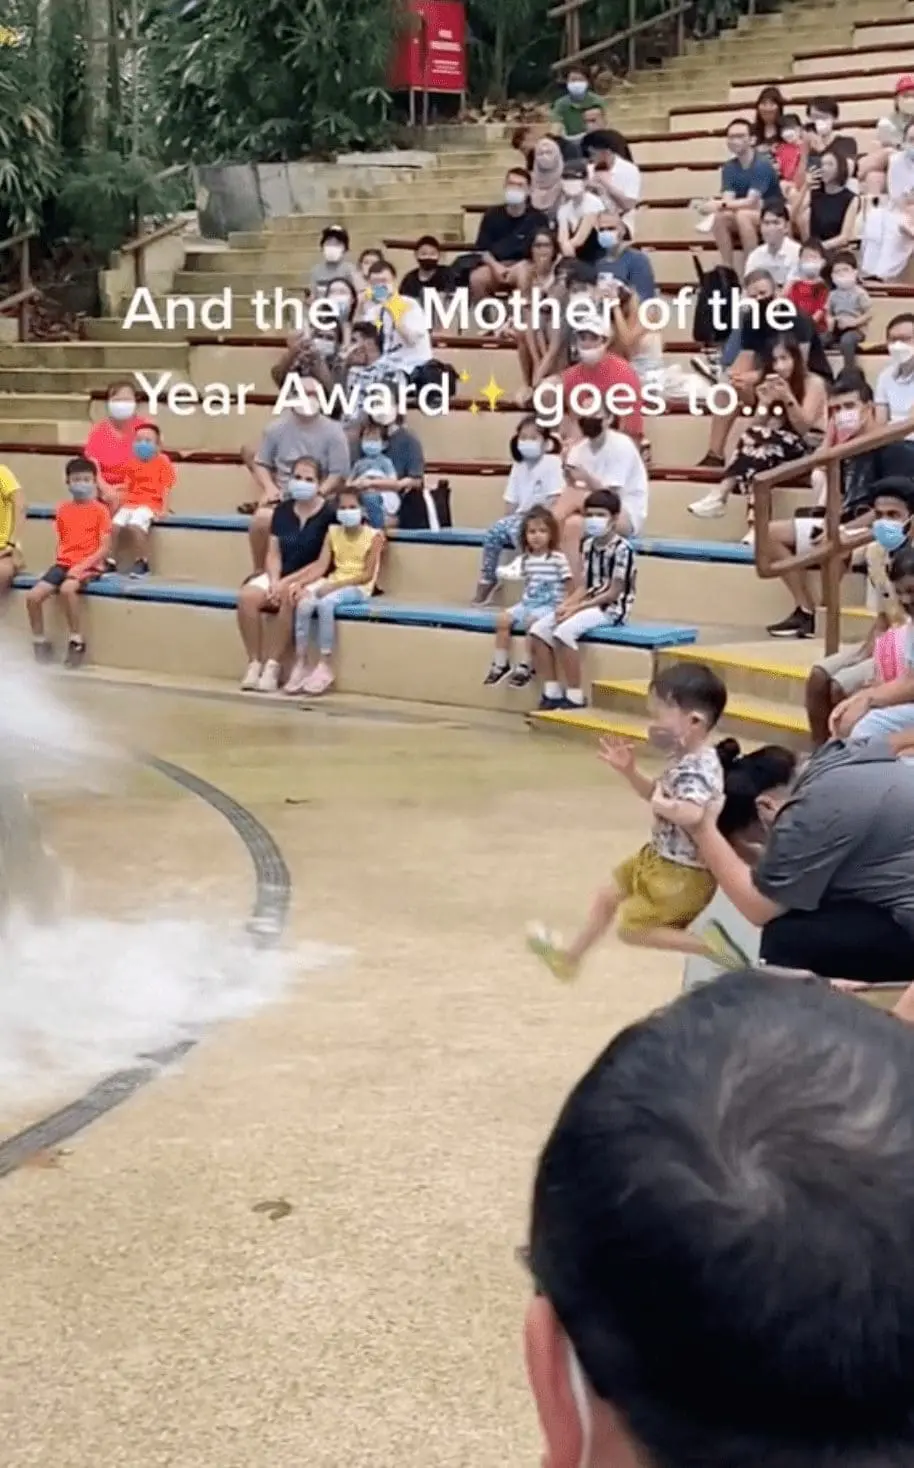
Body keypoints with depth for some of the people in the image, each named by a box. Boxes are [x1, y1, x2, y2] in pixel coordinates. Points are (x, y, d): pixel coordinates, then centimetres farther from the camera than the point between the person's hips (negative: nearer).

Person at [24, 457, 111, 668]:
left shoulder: (100, 509, -3)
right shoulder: (62, 509, 12)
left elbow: (105, 547, -8)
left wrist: (82, 565, -17)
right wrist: (61, 560, 3)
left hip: (89, 565, -5)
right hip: (63, 564, 5)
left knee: (67, 589, -37)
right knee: (33, 596, -17)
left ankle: (77, 640, -21)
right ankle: (40, 642, 2)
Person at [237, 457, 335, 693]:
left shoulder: (329, 515, -7)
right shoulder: (282, 510, 10)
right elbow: (273, 553, 7)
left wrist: (287, 582, -16)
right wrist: (274, 580, -12)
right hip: (280, 577, 5)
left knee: (288, 599, -36)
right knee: (247, 596, -25)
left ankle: (273, 665, -25)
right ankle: (254, 662, -18)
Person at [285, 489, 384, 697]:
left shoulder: (373, 536, -5)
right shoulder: (333, 532, 10)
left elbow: (367, 575, -11)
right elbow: (321, 565, 1)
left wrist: (335, 585, -20)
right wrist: (302, 583, -18)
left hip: (359, 587, -5)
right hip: (333, 584, 5)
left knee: (325, 603, -36)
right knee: (304, 603, -28)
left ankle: (325, 667, -28)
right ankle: (300, 665, -22)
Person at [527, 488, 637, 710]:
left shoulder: (622, 549, -15)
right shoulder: (588, 545, 11)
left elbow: (613, 593, -16)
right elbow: (585, 586, 12)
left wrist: (576, 608, -18)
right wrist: (566, 605, -7)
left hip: (611, 608, -8)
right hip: (587, 605, 8)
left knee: (563, 632, -30)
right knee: (537, 631, -8)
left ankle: (575, 698, -21)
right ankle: (552, 694, -4)